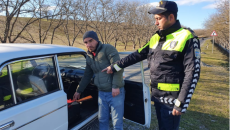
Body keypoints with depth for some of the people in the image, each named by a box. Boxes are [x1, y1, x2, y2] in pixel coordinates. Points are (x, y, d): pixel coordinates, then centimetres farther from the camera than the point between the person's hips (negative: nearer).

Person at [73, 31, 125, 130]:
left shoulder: (108, 48, -8)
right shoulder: (89, 57, 13)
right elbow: (87, 76, 21)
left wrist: (116, 86, -21)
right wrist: (78, 91, 23)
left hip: (115, 92, -6)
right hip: (101, 93, 6)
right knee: (102, 120, 17)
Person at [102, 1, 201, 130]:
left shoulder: (187, 38, -13)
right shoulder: (156, 38, 8)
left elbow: (192, 73, -15)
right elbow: (137, 55, 11)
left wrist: (181, 103, -17)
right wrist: (115, 67, 10)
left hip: (171, 98, -6)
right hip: (157, 95, 7)